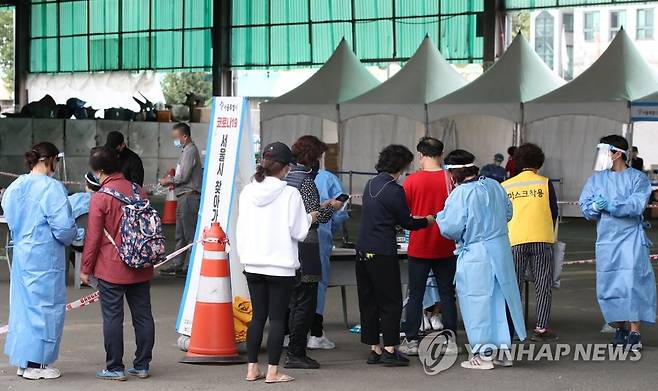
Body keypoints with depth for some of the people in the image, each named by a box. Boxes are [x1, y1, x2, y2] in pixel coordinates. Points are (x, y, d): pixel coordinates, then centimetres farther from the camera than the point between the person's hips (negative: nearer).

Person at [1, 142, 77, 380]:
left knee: (23, 304, 15)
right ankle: (35, 364, 6)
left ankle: (23, 361, 22)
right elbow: (63, 227, -18)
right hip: (45, 256, -7)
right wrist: (71, 236, 3)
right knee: (45, 306, 2)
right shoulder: (51, 188, -16)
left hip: (21, 253, 7)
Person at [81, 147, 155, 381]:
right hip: (141, 269, 5)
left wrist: (86, 269, -1)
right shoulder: (139, 192, 3)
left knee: (113, 317, 1)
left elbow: (93, 237, -9)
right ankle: (142, 365, 15)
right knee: (142, 315, 9)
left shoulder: (100, 198, -12)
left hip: (111, 269, -5)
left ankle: (115, 368, 4)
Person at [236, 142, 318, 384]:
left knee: (257, 316, 13)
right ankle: (272, 371, 4)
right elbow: (298, 232, -9)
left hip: (253, 264, 4)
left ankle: (252, 368, 14)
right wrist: (309, 218, 11)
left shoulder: (248, 192, 1)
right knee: (277, 319, 3)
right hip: (280, 265, -4)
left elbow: (241, 229, 7)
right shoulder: (290, 194, -13)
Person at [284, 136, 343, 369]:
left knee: (296, 301, 15)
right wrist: (331, 207, 0)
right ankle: (295, 354, -3)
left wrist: (321, 207, 19)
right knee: (305, 302, -3)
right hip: (305, 247, -9)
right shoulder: (306, 181, -14)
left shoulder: (287, 177, 12)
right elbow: (315, 217, -18)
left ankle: (295, 352, 18)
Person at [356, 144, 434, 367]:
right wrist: (427, 221, 13)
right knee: (391, 302, 1)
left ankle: (374, 349, 15)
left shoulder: (371, 184, 10)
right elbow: (407, 223, -5)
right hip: (383, 253, -8)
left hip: (363, 250, 8)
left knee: (368, 301, 11)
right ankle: (389, 350, -1)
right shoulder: (394, 190, -13)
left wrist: (414, 220, 25)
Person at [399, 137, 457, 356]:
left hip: (419, 246, -1)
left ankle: (411, 342, 6)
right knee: (447, 294, 10)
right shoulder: (451, 180, -6)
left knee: (416, 295, 5)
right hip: (445, 247, 1)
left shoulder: (412, 180, -9)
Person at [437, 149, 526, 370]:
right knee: (500, 298, 14)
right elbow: (508, 213, 16)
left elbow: (451, 228, -17)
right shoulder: (494, 186, 4)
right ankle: (503, 350, 21)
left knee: (476, 302, 2)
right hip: (501, 250, 6)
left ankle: (483, 355, 6)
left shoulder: (460, 194, -16)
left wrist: (440, 217, 3)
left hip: (475, 255, -6)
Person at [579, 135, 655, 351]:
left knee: (632, 282, -13)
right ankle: (620, 327, 20)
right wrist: (595, 206, -21)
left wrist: (610, 206, -26)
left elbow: (636, 205, -15)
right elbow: (585, 208, 2)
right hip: (606, 239, 4)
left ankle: (634, 332, -12)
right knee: (608, 285, 4)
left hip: (631, 238, -4)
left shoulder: (638, 178, -1)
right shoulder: (596, 179, 11)